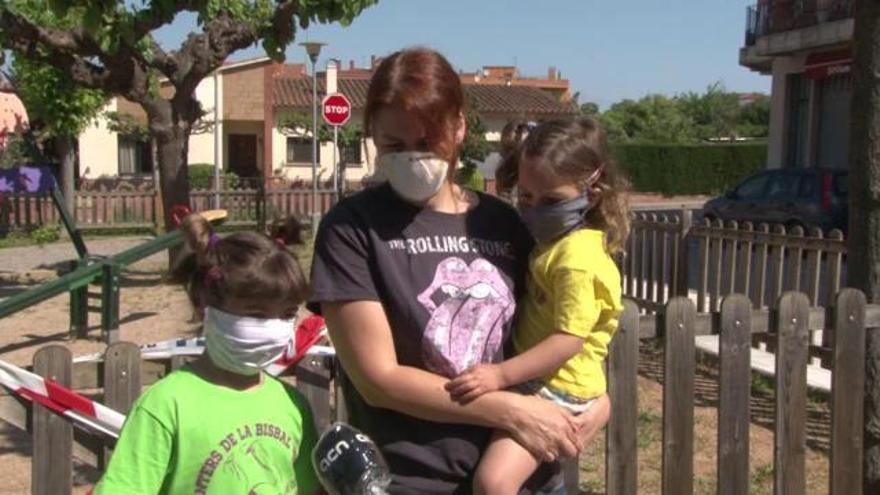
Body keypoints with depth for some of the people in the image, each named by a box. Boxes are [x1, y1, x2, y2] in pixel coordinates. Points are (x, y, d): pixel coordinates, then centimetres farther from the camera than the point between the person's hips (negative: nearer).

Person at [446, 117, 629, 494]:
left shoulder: (578, 256, -20)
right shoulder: (556, 240, 11)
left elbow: (569, 339, -27)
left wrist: (501, 375, -31)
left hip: (555, 390, -11)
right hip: (534, 382, 11)